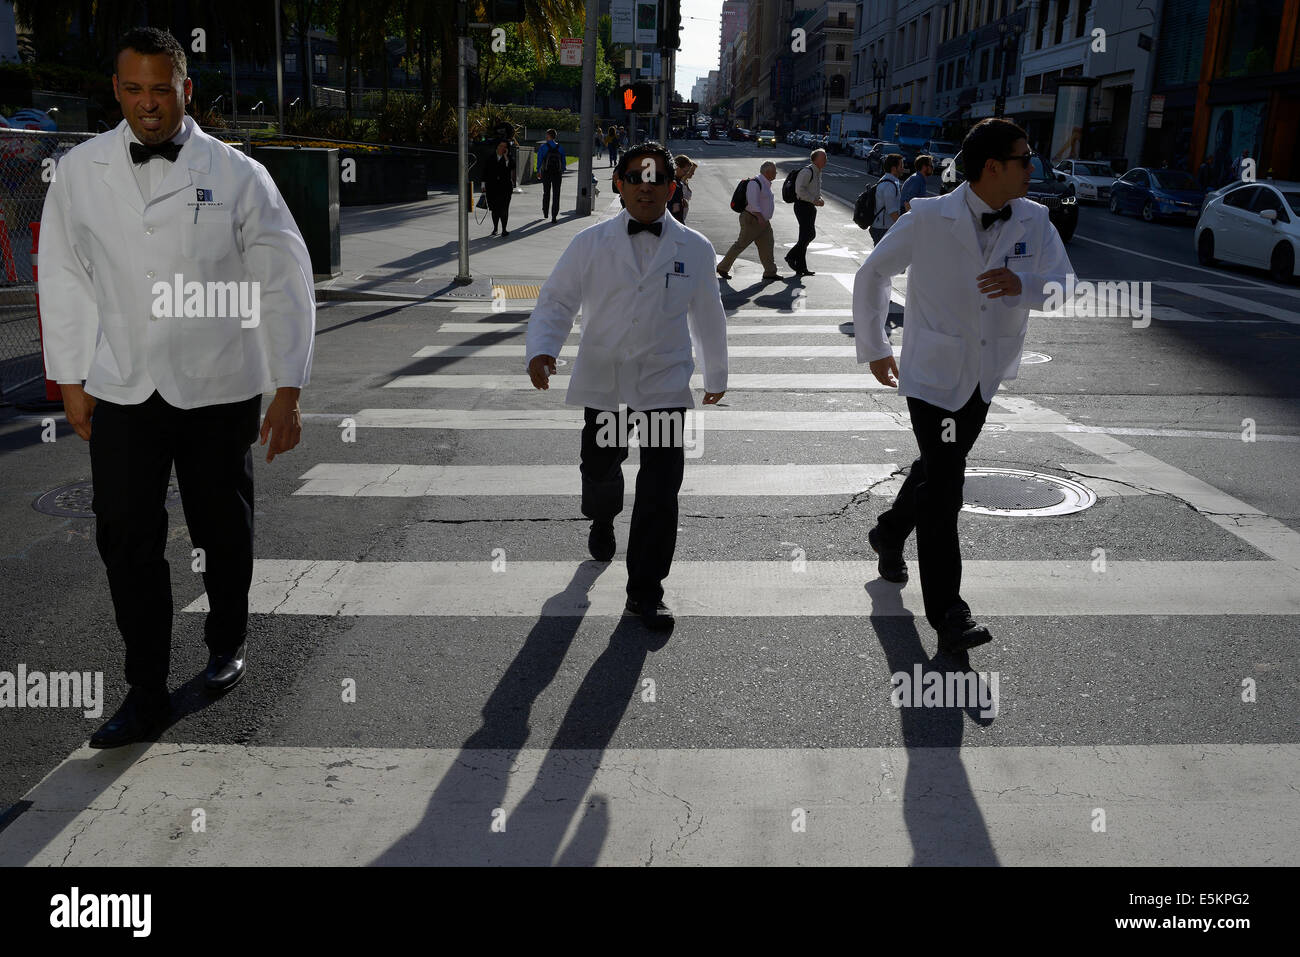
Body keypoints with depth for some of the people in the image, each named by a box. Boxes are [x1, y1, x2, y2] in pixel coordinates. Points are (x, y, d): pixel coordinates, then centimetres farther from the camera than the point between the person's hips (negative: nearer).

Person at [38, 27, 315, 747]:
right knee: (126, 539, 1)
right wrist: (69, 378, 10)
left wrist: (288, 392, -5)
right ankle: (146, 692, 14)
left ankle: (228, 641, 38)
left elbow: (283, 282, -3)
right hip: (120, 390, 2)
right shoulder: (78, 172, 3)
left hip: (219, 389, -1)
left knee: (222, 532, 12)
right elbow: (64, 277, 11)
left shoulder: (236, 174, -4)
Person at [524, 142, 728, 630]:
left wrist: (716, 375, 21)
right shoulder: (590, 243, 1)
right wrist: (541, 350, -18)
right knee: (600, 468, 15)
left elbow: (708, 315, 13)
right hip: (602, 380, 1)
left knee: (661, 485, -8)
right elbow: (556, 300, 0)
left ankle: (645, 591, 3)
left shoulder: (694, 249, 3)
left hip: (664, 383, -1)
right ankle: (602, 523, 52)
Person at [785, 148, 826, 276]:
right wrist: (815, 200, -22)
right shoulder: (807, 171, -15)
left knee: (810, 235, 10)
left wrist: (820, 199, 7)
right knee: (807, 235, -9)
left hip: (811, 207, 10)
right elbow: (800, 190, -23)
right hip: (803, 206, -10)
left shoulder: (818, 173, 16)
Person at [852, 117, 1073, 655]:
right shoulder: (929, 218, -13)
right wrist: (873, 349, 1)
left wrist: (1024, 284, -32)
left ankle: (889, 534, 47)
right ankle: (946, 611, -2)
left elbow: (1066, 285, -9)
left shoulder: (1034, 221, -3)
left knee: (939, 469, 21)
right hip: (933, 372, -5)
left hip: (986, 376, 5)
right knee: (943, 485, -9)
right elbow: (871, 275, -2)